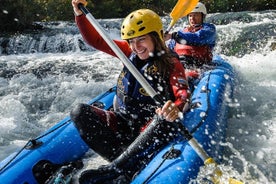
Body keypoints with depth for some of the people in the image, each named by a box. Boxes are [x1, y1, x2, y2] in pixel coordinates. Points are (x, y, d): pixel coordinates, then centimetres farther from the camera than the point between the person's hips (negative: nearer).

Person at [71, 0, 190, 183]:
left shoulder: (171, 63, -8)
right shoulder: (130, 52, 7)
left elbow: (183, 93, -24)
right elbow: (96, 40, 9)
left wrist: (176, 108, -47)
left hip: (148, 131, -4)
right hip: (121, 123, 5)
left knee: (166, 123, -39)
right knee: (79, 112, -17)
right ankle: (126, 161, -30)